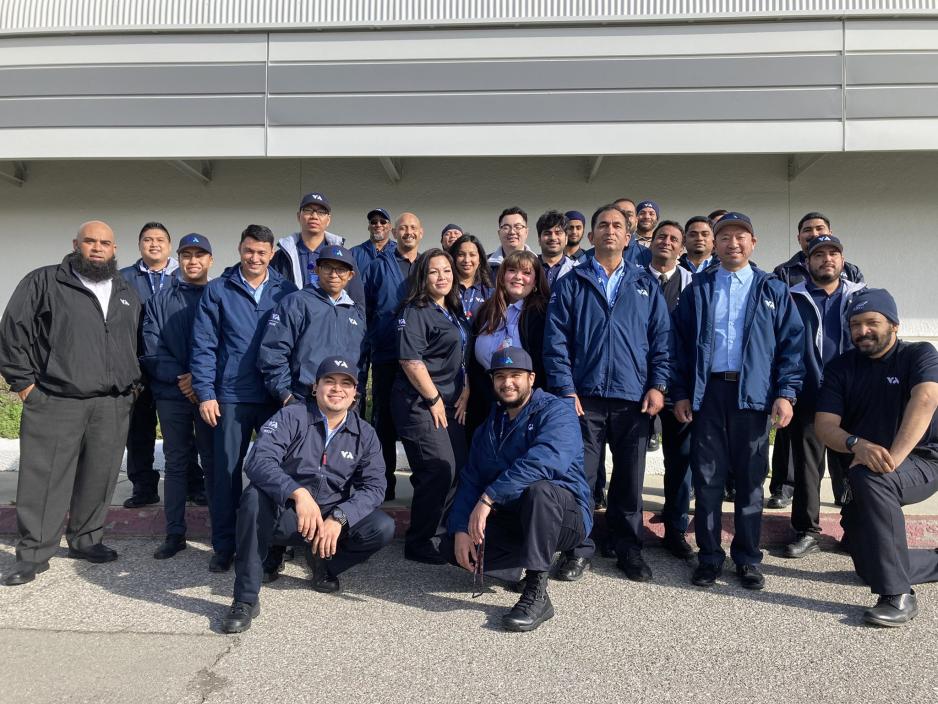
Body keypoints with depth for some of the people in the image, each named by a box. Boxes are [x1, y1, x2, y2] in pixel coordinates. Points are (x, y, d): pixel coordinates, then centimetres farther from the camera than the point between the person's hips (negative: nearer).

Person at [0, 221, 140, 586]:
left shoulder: (127, 294, 16)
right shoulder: (43, 282, 2)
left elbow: (137, 343, 25)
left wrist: (130, 384, 17)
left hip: (113, 405, 4)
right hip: (55, 402, -4)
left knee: (99, 478, 9)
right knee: (44, 479, -2)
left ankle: (86, 539, 25)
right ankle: (33, 554, 9)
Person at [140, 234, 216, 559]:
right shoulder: (160, 299, 9)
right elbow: (152, 348, 1)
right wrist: (179, 378, -11)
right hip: (171, 393, 2)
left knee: (214, 460, 3)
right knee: (176, 462, 8)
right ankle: (174, 533, 15)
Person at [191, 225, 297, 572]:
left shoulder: (287, 292, 6)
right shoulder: (217, 291, 4)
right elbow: (203, 345, 0)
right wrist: (205, 394, -6)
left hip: (277, 397, 1)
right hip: (231, 396, -1)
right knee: (226, 471, 5)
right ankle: (224, 545, 18)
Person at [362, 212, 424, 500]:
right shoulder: (378, 266, 6)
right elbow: (363, 311, 4)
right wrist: (368, 344, -2)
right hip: (387, 358, -2)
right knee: (384, 422, 4)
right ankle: (384, 485, 14)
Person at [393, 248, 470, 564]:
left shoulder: (454, 313, 16)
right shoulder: (416, 312, -9)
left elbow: (463, 358, 20)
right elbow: (410, 360, -17)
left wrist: (465, 393, 7)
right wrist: (434, 399, -15)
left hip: (451, 403, 8)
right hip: (419, 403, -8)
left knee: (459, 466, 7)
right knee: (439, 468, -13)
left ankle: (437, 532, 23)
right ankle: (420, 543, 2)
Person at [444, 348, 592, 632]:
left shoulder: (556, 412, -13)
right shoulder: (491, 425, 9)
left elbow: (542, 461, -33)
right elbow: (470, 480, 2)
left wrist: (488, 498, -36)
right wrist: (461, 529, -14)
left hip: (565, 515, -6)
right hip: (511, 518, 7)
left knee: (539, 490, -38)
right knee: (457, 548, -11)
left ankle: (537, 594, -28)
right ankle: (539, 560, 6)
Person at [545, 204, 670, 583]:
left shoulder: (645, 284, 12)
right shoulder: (571, 284, 7)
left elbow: (661, 337, 8)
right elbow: (556, 339, 0)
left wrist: (658, 385, -3)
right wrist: (565, 389, -8)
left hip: (634, 397, 2)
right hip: (585, 396, -1)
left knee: (630, 477, 9)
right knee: (580, 476, 3)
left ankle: (628, 547, 24)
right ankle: (579, 547, 17)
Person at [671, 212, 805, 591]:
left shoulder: (773, 290, 8)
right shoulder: (697, 290, 9)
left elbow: (791, 343, 3)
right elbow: (680, 343, 7)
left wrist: (786, 392, -7)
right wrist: (680, 393, 0)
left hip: (754, 394, 0)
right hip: (707, 392, 1)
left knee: (750, 479, 7)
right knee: (707, 477, 4)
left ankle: (747, 558, 19)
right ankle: (709, 556, 15)